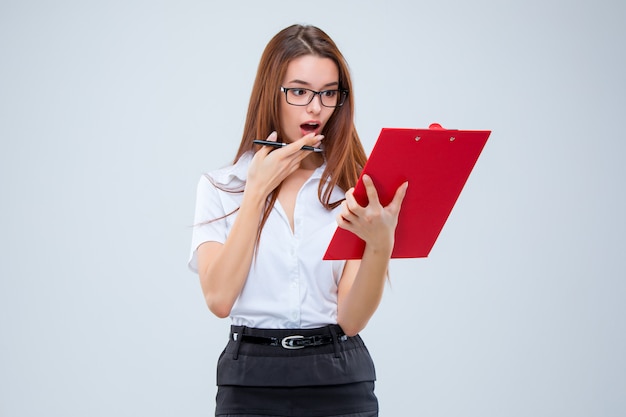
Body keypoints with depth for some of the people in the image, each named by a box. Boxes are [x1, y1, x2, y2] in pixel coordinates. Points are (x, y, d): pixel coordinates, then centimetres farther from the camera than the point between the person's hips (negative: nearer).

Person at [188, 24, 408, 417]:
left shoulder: (355, 190, 1)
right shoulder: (220, 187, 2)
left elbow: (351, 320, -8)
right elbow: (219, 299, -12)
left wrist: (380, 244, -26)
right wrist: (258, 190, -9)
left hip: (340, 383, 0)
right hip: (252, 384, 0)